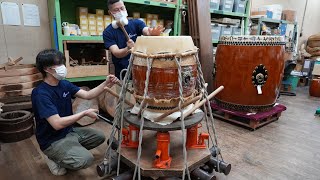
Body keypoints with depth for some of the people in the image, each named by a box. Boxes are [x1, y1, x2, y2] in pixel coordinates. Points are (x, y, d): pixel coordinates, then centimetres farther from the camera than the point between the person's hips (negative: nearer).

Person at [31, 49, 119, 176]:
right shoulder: (41, 94, -26)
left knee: (99, 136, 10)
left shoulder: (64, 84, -1)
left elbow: (88, 95, -1)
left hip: (69, 131, 8)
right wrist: (85, 113, -24)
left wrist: (106, 84, -14)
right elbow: (57, 124, -31)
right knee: (86, 159, -25)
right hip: (52, 141, -8)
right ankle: (54, 159, 3)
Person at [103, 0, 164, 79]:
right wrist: (128, 49, -36)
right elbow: (116, 53, -16)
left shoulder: (136, 23, 1)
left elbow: (147, 32, -20)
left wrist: (153, 33, -43)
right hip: (122, 72, -1)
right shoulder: (108, 32, -4)